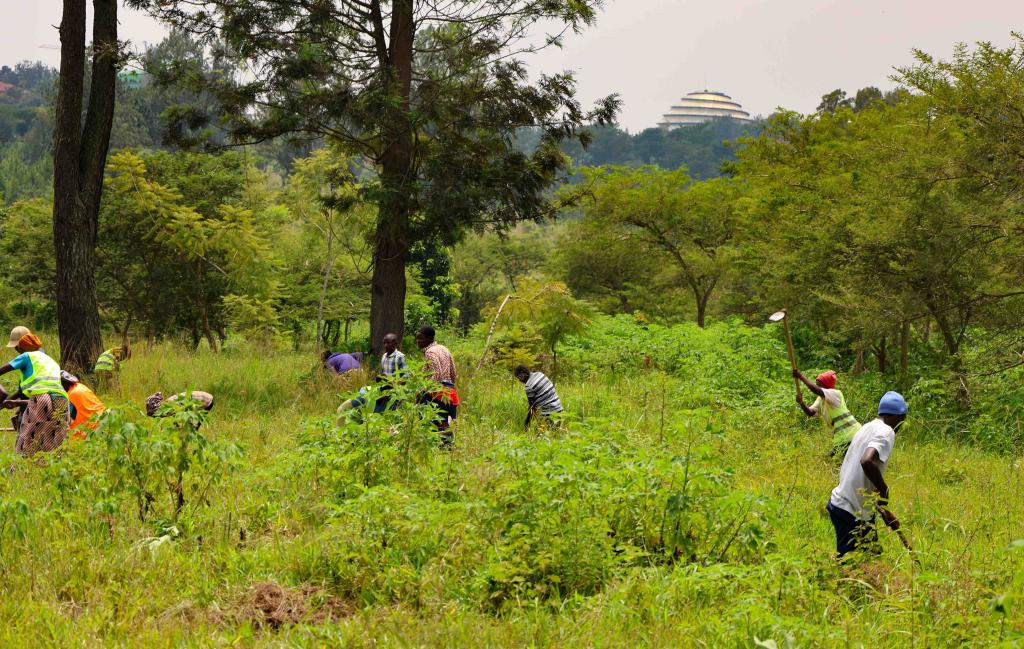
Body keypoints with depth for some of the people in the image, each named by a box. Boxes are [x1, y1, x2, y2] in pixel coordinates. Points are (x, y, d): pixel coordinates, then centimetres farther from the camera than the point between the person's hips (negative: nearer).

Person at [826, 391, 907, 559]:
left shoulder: (868, 428, 14)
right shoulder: (886, 433, -14)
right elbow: (867, 462, -34)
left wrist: (882, 511, 24)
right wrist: (884, 491, -19)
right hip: (853, 512, -10)